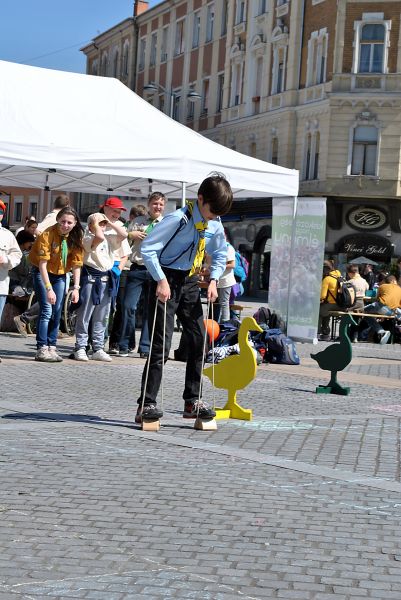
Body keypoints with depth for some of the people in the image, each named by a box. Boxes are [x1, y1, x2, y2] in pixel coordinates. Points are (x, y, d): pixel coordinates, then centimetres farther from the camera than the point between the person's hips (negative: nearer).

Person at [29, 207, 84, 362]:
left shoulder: (76, 237, -9)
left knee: (57, 312, 4)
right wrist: (48, 289, -32)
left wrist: (76, 288, -14)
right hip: (42, 274, -5)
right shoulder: (48, 234, -23)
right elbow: (43, 263, -26)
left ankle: (51, 347, 11)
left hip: (60, 275, 5)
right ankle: (42, 349, -14)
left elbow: (76, 264, -6)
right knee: (47, 310, -15)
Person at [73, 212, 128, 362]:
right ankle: (80, 348, 2)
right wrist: (95, 224, -11)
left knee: (101, 317, 11)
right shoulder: (87, 238, -8)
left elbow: (124, 234, 5)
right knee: (85, 315, -2)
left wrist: (110, 223, 7)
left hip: (106, 279, 7)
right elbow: (99, 237, -27)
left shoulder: (109, 239, 14)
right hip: (90, 278, -7)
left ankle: (98, 349, 16)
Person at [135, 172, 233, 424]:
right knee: (162, 344, -11)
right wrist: (161, 280, -24)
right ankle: (146, 404, -7)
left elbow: (220, 255, 18)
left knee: (200, 341, 7)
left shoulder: (215, 224, 0)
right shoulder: (178, 219, -20)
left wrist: (214, 280, 3)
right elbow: (148, 248, -20)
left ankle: (193, 401, 17)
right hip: (167, 281, -7)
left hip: (190, 282, 7)